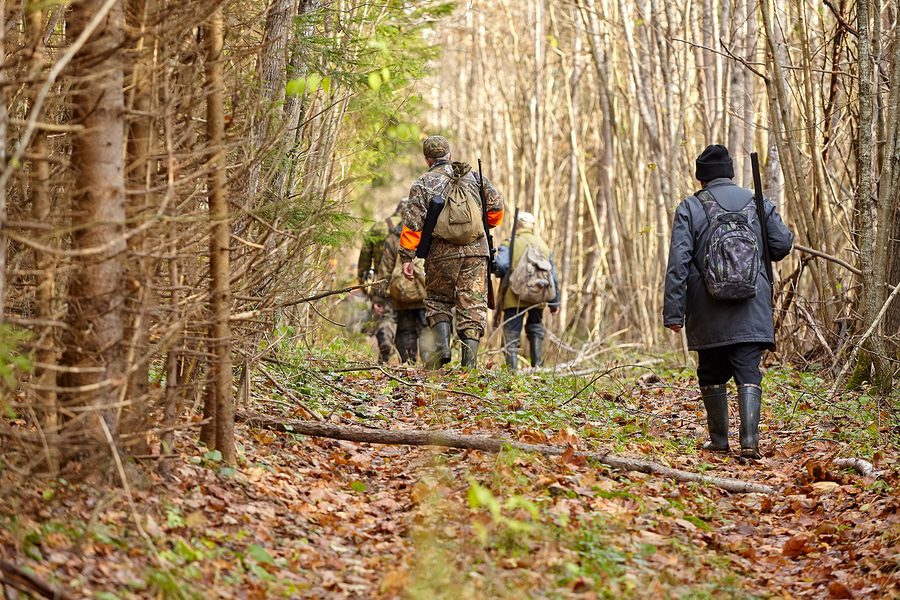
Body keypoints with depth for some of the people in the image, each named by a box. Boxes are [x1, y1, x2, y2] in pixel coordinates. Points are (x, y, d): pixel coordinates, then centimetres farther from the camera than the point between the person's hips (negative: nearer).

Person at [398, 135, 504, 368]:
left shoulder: (423, 184, 2)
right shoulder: (474, 177, 11)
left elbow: (412, 224, -4)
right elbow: (496, 207, 10)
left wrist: (407, 257, -1)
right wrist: (485, 226, 29)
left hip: (443, 253, -1)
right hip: (476, 250, 2)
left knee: (438, 300, 17)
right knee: (473, 305, 3)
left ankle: (442, 345, -3)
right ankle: (469, 361, -5)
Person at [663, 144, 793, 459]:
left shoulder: (690, 208, 0)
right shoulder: (758, 204, 6)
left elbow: (678, 263, -6)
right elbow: (782, 244, 6)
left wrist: (673, 312, -5)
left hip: (708, 314, -1)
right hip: (752, 311, 1)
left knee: (712, 374, 12)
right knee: (748, 372, -1)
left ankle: (719, 440, 18)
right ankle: (749, 439, -15)